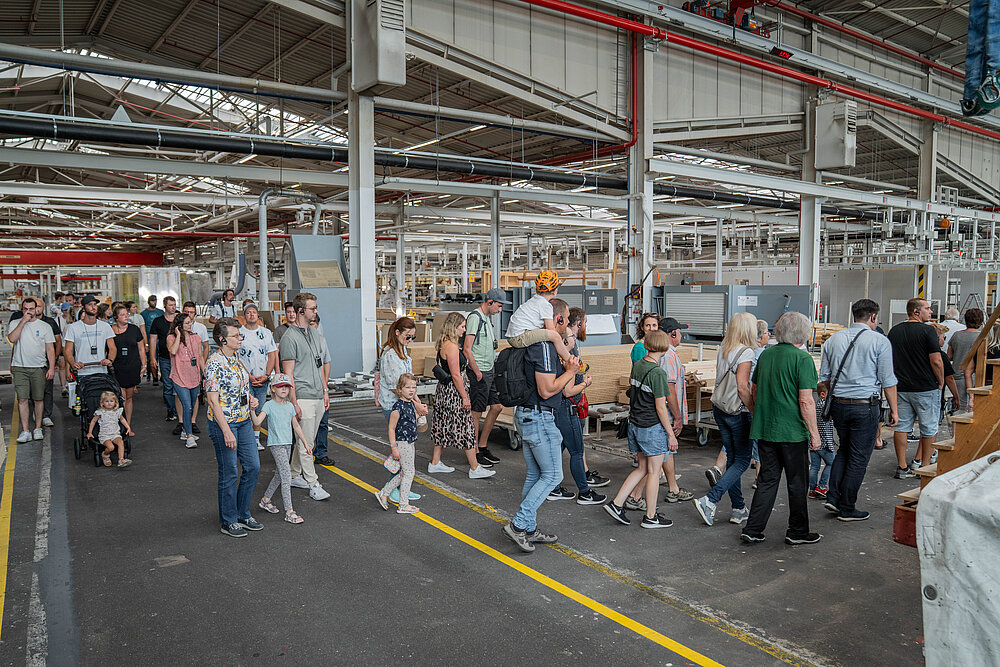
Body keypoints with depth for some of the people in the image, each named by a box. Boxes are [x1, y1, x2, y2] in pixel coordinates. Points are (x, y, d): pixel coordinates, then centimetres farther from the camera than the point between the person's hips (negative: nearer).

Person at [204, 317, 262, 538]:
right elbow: (213, 400, -20)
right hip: (224, 423, -8)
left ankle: (243, 514, 26)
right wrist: (226, 431, -24)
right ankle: (228, 522, 17)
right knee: (229, 474, 2)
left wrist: (250, 399, 4)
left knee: (253, 467, 11)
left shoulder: (236, 359, 9)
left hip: (243, 421, 8)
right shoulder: (214, 364, -17)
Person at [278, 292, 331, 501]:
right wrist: (294, 403, -16)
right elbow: (288, 374, -14)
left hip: (318, 396, 8)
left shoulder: (314, 332, 13)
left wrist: (325, 390, 16)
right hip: (303, 396, -8)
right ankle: (313, 484, 1)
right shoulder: (290, 337, -12)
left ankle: (295, 475, 28)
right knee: (306, 442, -3)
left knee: (307, 439, 15)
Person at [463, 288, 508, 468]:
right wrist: (478, 373, -16)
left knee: (496, 407, 11)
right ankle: (474, 453, 7)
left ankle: (483, 447, 21)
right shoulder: (474, 317, -14)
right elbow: (467, 350, -18)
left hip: (490, 371, 10)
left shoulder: (488, 318, 16)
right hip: (479, 373, -9)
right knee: (476, 413, -2)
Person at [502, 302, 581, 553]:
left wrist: (566, 369, 9)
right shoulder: (545, 346, -19)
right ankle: (518, 525, -1)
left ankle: (529, 530, 22)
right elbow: (546, 390, -21)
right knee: (552, 475, -1)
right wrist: (570, 372, -9)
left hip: (527, 416, 10)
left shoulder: (539, 343, 14)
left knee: (534, 474, 15)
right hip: (539, 418, -10)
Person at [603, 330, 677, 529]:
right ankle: (651, 517, 15)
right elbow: (660, 408, -18)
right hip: (653, 427, -8)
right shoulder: (657, 373, -19)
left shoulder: (637, 365, 4)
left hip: (635, 423, 8)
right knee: (654, 472, 5)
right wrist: (671, 434, -10)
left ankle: (616, 503, 13)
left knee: (643, 469, 17)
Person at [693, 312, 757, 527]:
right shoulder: (746, 352, -15)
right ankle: (709, 501, -7)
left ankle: (739, 509, 21)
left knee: (732, 458, 14)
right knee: (743, 460, 3)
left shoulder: (722, 349, 6)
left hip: (719, 409, 7)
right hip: (738, 412, -7)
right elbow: (742, 387, -22)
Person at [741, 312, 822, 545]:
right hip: (792, 432, -6)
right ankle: (797, 532, 21)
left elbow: (754, 393, 13)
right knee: (797, 483, 9)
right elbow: (806, 401, -16)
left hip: (765, 430, 6)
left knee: (767, 480, 13)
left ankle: (753, 529, 11)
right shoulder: (802, 359, -13)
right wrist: (814, 433, -8)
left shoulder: (765, 354, 6)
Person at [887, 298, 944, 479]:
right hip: (926, 389, -5)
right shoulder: (927, 331, -11)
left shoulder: (894, 331, 7)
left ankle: (902, 467, 9)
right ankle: (921, 464, 13)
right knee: (929, 429, 9)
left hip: (900, 388, 5)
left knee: (901, 427, 7)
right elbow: (936, 361, -14)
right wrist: (941, 382, 0)